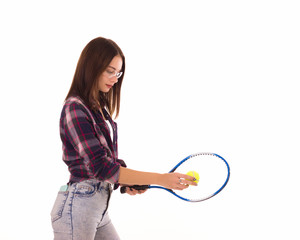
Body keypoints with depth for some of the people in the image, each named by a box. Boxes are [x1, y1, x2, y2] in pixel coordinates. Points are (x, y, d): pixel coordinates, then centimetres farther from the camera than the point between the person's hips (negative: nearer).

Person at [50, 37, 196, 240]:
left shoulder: (101, 108, 11)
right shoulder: (75, 108, -15)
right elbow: (100, 167, -23)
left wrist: (127, 182, -6)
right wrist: (160, 179, -24)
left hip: (99, 207, 8)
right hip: (77, 206, -8)